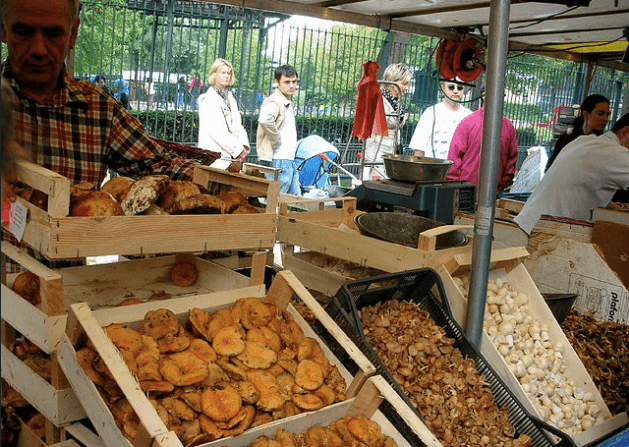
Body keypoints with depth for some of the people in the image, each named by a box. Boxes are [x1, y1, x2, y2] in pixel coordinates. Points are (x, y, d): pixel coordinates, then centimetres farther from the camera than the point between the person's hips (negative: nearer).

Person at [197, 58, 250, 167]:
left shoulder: (230, 97, 20)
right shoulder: (208, 99, -3)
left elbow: (238, 125, 16)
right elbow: (215, 130, -13)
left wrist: (244, 146, -2)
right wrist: (238, 150, -13)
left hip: (231, 155, 6)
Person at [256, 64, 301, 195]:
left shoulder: (288, 103, 21)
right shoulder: (273, 101, -12)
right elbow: (265, 120, -34)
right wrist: (277, 139, -22)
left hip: (290, 159, 10)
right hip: (279, 160, -10)